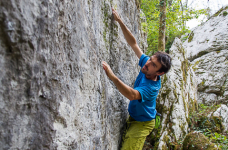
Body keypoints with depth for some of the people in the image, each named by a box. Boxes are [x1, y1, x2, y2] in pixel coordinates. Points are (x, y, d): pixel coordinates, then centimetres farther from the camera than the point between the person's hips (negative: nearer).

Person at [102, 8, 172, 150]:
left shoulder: (152, 87, -32)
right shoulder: (146, 63, -13)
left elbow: (132, 95, -51)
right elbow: (133, 43, -10)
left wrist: (112, 76, -62)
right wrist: (120, 21, -16)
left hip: (142, 123, -8)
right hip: (132, 117, 8)